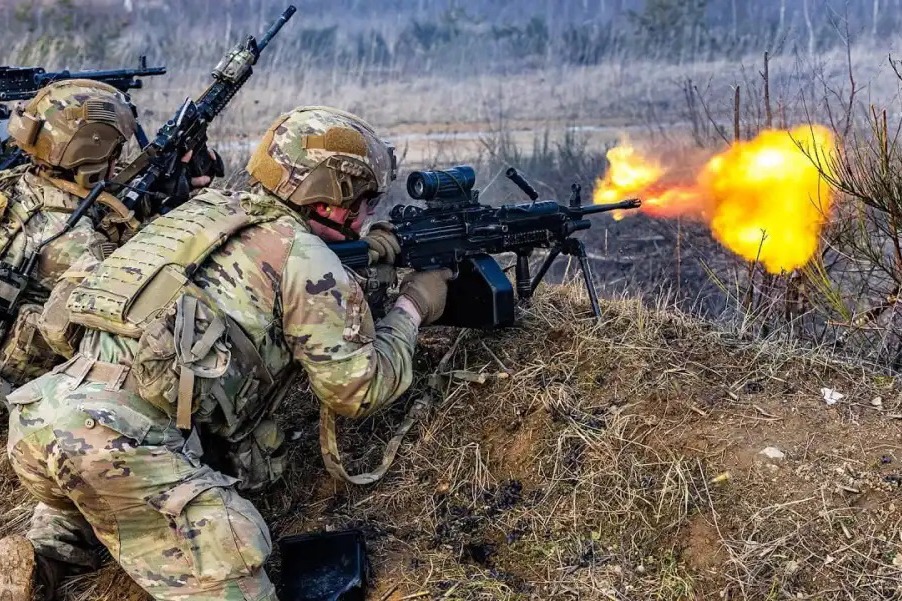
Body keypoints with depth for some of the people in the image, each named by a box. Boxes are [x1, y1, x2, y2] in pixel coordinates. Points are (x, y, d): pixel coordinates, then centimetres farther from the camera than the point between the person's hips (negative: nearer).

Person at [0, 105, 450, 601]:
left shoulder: (208, 208, 20)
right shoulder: (309, 258, -1)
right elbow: (361, 389, 3)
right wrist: (413, 307, 18)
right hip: (121, 444, -8)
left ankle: (42, 553, 17)